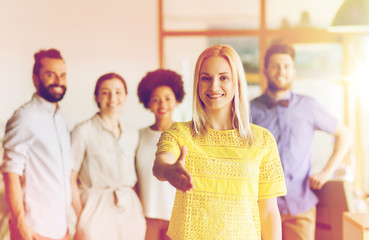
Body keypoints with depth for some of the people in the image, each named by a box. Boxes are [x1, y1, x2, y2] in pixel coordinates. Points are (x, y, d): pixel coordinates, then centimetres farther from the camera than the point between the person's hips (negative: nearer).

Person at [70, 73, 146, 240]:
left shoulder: (132, 135, 12)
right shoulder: (84, 131, -3)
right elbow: (71, 178, -5)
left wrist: (139, 210, 6)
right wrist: (81, 215, -10)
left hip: (130, 209, 4)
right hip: (97, 209, -4)